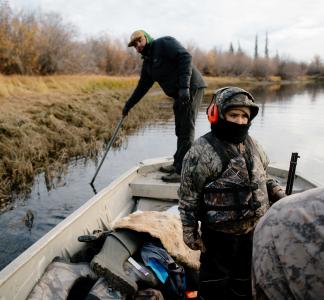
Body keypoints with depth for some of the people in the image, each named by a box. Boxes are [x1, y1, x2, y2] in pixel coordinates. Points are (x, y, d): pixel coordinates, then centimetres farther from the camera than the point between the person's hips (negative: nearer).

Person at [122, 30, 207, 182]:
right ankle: (177, 164, 23)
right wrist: (128, 105, 26)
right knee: (180, 130, 13)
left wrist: (184, 86, -28)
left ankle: (182, 171, -8)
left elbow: (185, 57, -19)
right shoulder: (147, 61, 18)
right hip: (179, 94, 9)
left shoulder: (165, 43, -7)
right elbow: (142, 86, 25)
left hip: (191, 88, -9)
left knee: (186, 129, -10)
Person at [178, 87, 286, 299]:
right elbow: (188, 196, -15)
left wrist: (280, 196, 0)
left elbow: (263, 179, 16)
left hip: (254, 230, 6)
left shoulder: (253, 145, 1)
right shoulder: (202, 151, -20)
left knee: (246, 278, 26)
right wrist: (190, 232, -12)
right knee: (215, 280, 16)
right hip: (219, 233, -6)